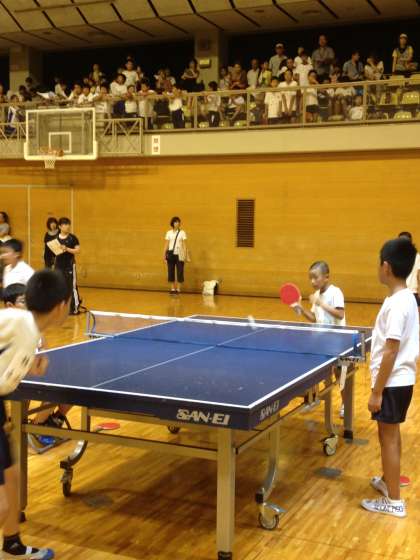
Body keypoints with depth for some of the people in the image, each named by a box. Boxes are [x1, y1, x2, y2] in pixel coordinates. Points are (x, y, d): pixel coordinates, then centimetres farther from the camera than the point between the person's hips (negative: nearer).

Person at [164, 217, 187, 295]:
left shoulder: (182, 233, 1)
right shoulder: (169, 233, 6)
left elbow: (184, 245, -1)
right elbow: (166, 245, 7)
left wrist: (185, 255, -8)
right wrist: (164, 255, 3)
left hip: (179, 254, -2)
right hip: (171, 254, 2)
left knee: (179, 272, -1)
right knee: (171, 272, 2)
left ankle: (178, 289, 6)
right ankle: (173, 289, 11)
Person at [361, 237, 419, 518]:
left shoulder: (396, 304, -23)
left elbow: (391, 351, -24)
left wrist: (377, 391, -19)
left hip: (392, 382, -9)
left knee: (389, 436, 1)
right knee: (390, 433, 22)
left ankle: (394, 501, 12)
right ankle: (388, 481, 39)